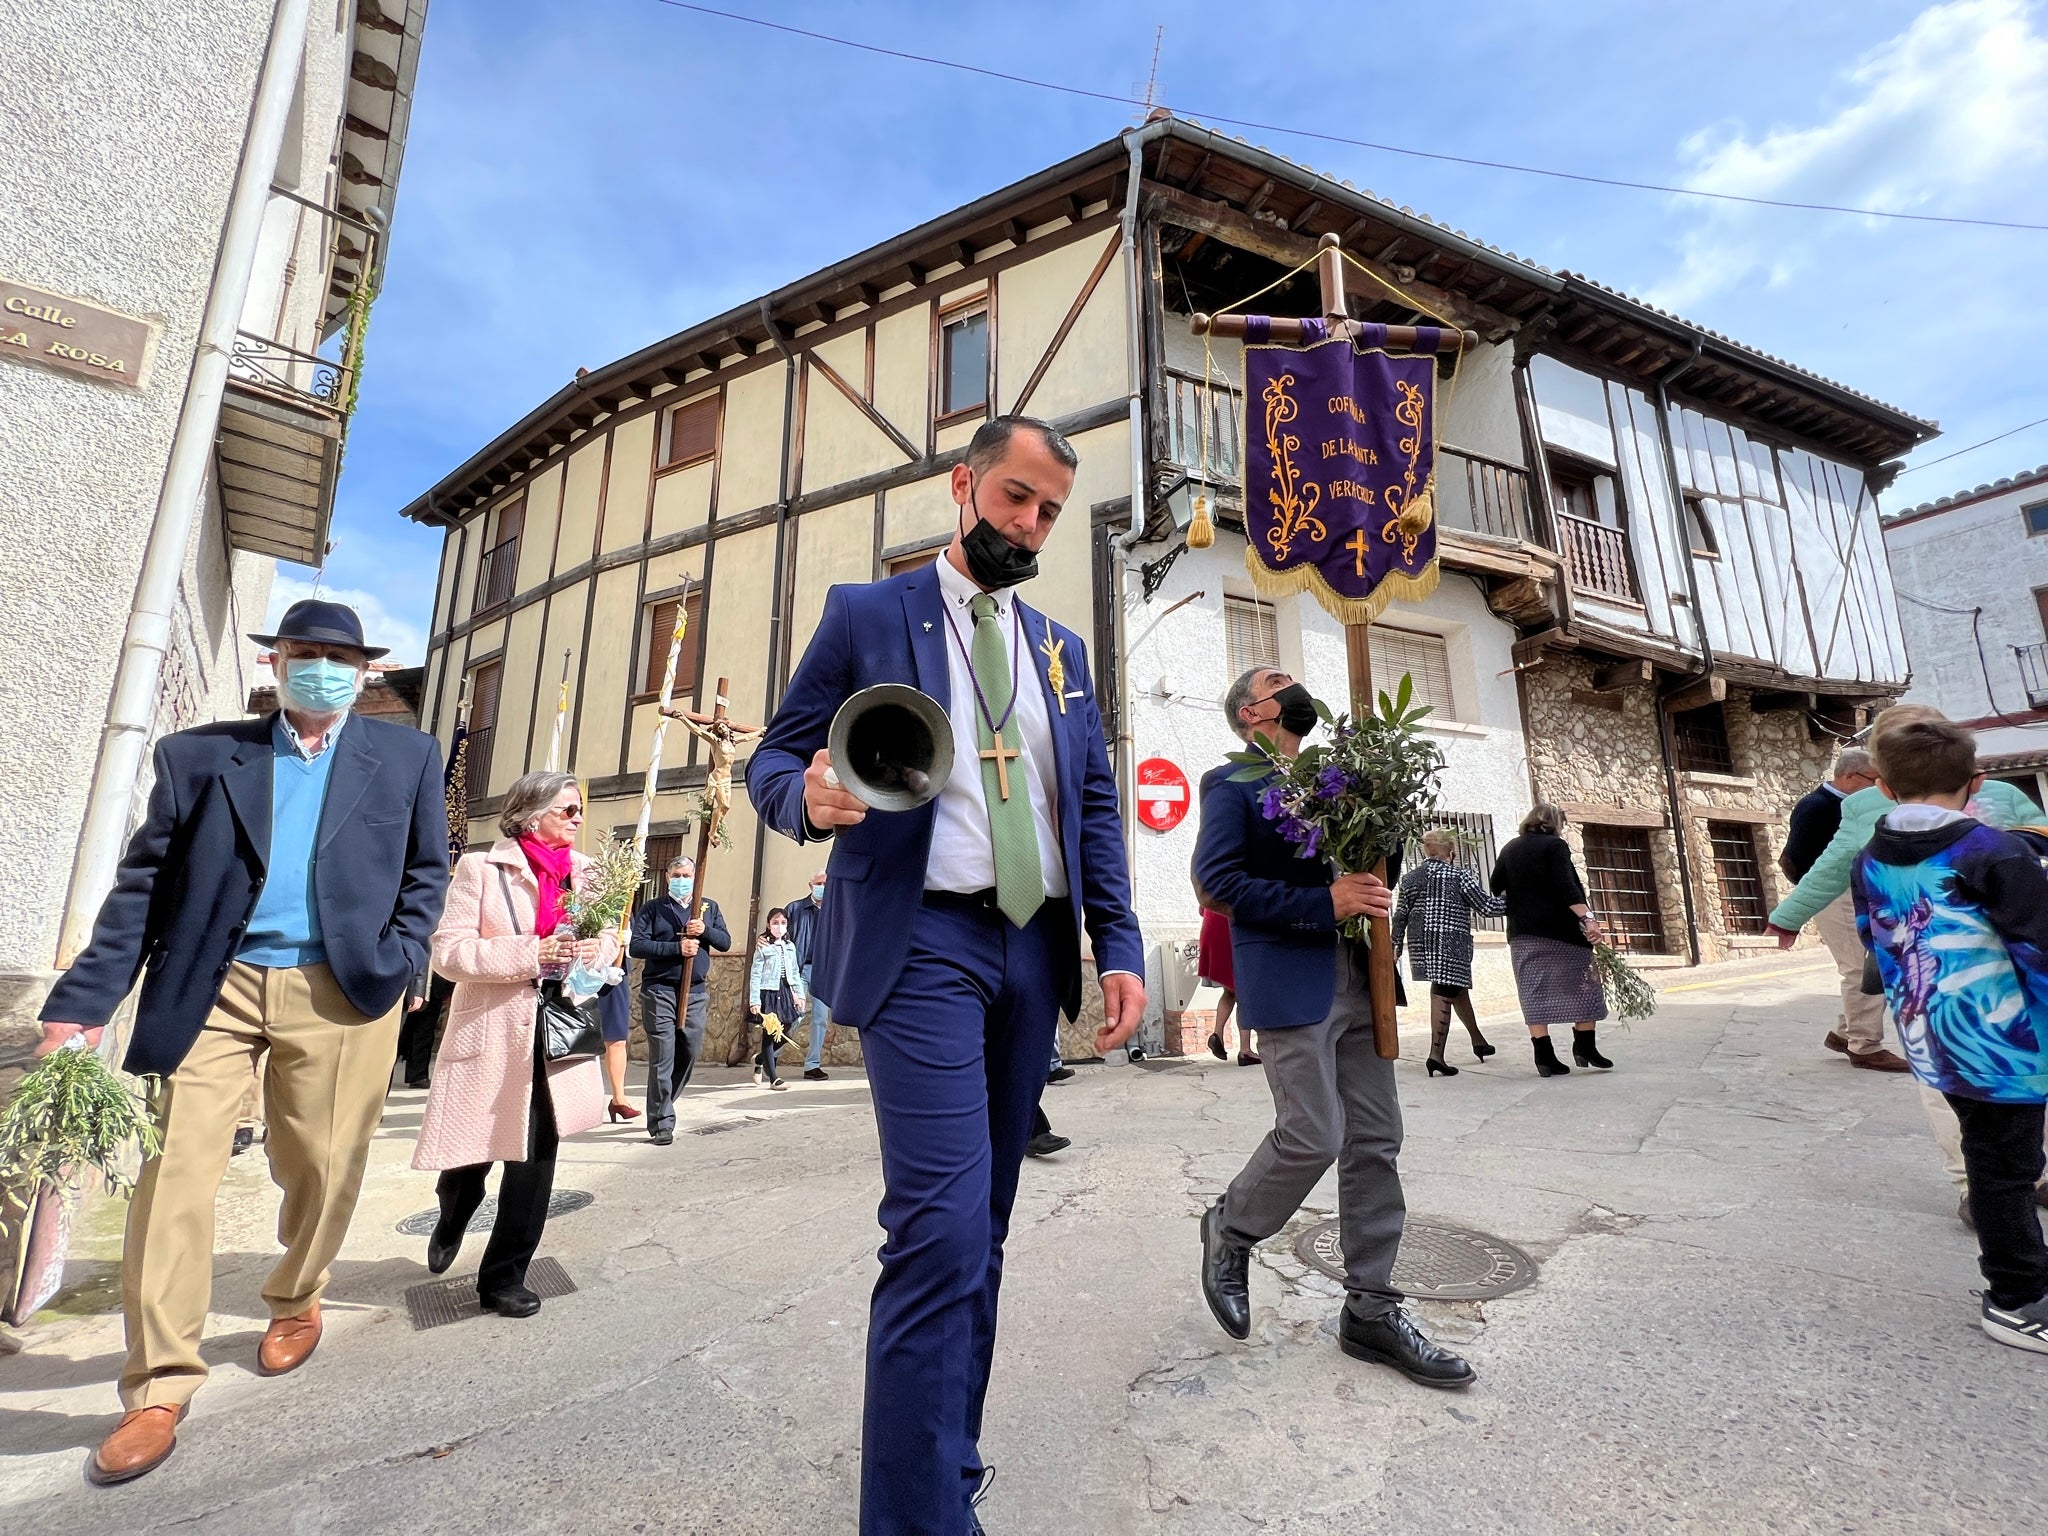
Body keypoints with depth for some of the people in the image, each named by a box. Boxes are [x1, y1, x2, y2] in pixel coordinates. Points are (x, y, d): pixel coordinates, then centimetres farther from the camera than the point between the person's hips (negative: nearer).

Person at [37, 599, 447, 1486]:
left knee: (320, 1169, 9)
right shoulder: (200, 755, 8)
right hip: (212, 990, 1)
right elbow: (143, 885, 5)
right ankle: (160, 1387, 14)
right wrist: (82, 1002, -2)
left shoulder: (407, 758, 6)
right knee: (174, 1170, -1)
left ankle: (295, 1300, 37)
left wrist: (398, 964, -4)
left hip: (339, 995, 0)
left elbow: (426, 871, 8)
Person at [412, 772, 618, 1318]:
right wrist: (533, 953, -22)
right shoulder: (481, 868, -6)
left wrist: (594, 951, -10)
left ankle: (504, 1277, 23)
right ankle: (451, 1223, 49)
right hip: (490, 1031, -3)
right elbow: (448, 951, -11)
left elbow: (611, 938, 14)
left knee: (537, 1153, 5)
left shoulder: (586, 872, 6)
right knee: (472, 1149, 13)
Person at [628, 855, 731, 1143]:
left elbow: (725, 942, 6)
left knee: (690, 1054, 9)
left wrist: (705, 930, -14)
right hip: (659, 991, -3)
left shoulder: (709, 907, 12)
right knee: (662, 1059, -4)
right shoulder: (652, 908, 2)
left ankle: (662, 1106, 31)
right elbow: (636, 946, -9)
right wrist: (677, 948, -17)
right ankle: (661, 1124, 5)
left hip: (696, 992, 4)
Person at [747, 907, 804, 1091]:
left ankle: (760, 1059, 32)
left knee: (785, 1034, 6)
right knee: (769, 1034, -2)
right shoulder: (762, 947, -5)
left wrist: (799, 994, 11)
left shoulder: (790, 947, 11)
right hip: (768, 993, -6)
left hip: (785, 993, 6)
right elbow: (755, 975, -8)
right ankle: (773, 1079, 4)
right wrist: (754, 1001, -14)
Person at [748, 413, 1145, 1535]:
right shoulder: (865, 614, 4)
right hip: (922, 947, -5)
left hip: (1033, 953, 5)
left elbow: (1095, 804, 13)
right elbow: (774, 760, 2)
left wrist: (1119, 947, 3)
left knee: (980, 1231, 15)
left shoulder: (1060, 647, 16)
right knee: (942, 1227, -12)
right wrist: (810, 795, -22)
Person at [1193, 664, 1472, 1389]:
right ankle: (1230, 1230, 21)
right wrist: (1324, 902, -18)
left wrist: (1368, 893, 1)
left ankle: (1370, 1309, 20)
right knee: (1313, 1137, -7)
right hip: (1291, 983, -7)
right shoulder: (1232, 784, -3)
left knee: (1375, 1141, 7)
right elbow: (1217, 876, -15)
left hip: (1356, 980, 7)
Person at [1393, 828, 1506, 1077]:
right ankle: (1436, 1054, -12)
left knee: (1457, 989, 20)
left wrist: (1395, 946, 14)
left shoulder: (1410, 878, 12)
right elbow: (1486, 906, -3)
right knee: (1445, 992, -7)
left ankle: (1478, 1041, 33)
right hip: (1450, 942, -6)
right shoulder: (1459, 875, -2)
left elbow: (1400, 915, 10)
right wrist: (1509, 903, 14)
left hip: (1420, 943, 6)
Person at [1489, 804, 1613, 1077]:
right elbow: (1567, 886, -17)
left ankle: (1545, 1056, -1)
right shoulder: (1555, 845, -4)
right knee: (1582, 984, 10)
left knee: (1534, 991, 2)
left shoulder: (1509, 849, 12)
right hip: (1560, 930, -4)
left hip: (1522, 932, 5)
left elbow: (1495, 888, 14)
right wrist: (1588, 918, -24)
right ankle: (1584, 1046, 12)